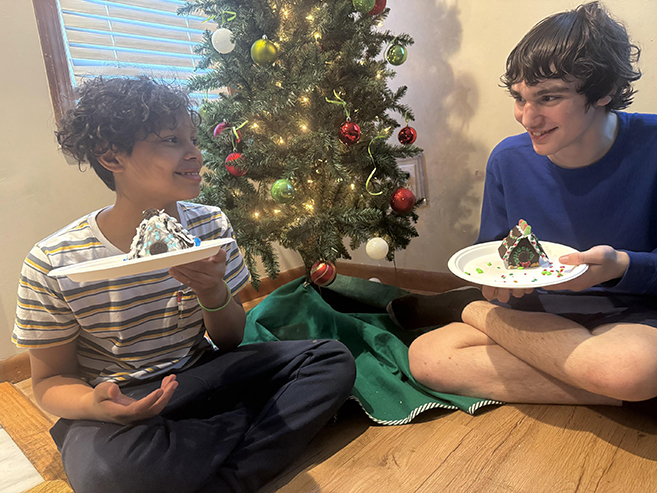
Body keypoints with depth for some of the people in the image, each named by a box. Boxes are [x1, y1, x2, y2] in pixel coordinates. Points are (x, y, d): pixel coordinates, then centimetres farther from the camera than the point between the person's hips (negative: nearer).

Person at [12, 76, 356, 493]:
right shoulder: (53, 264, -14)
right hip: (118, 401, -2)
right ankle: (263, 422, -13)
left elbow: (230, 340, 1)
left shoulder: (212, 226, -5)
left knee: (334, 360, -11)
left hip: (201, 376, 4)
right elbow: (50, 379, -2)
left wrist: (214, 295, -22)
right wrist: (93, 405, -26)